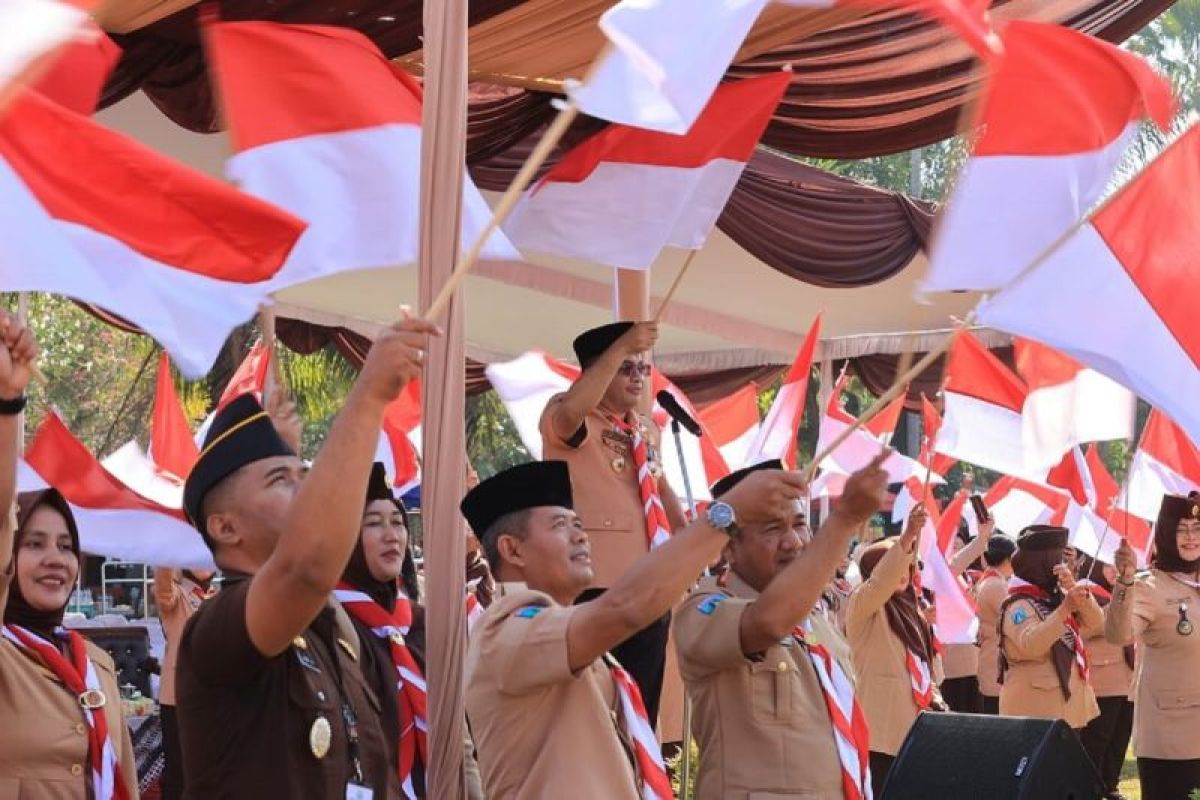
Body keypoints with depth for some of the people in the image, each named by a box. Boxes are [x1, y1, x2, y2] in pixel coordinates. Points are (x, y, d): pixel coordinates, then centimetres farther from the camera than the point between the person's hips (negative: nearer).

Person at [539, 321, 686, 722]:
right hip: (596, 586, -8)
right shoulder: (570, 419, -6)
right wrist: (621, 347, -35)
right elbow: (570, 409, -30)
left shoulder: (647, 430, 17)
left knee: (642, 704, 12)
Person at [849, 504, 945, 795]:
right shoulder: (863, 605, -6)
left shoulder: (910, 608, 18)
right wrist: (907, 537, -39)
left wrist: (934, 698, 11)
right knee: (885, 792, -10)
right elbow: (881, 580, -27)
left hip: (913, 725, 8)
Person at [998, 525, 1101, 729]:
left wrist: (1075, 589, -10)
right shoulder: (1019, 605, -14)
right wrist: (1065, 609, -42)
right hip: (1035, 713, -9)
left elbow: (1095, 623, 7)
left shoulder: (1054, 598, 14)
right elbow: (1030, 645, -32)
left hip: (1067, 709, 9)